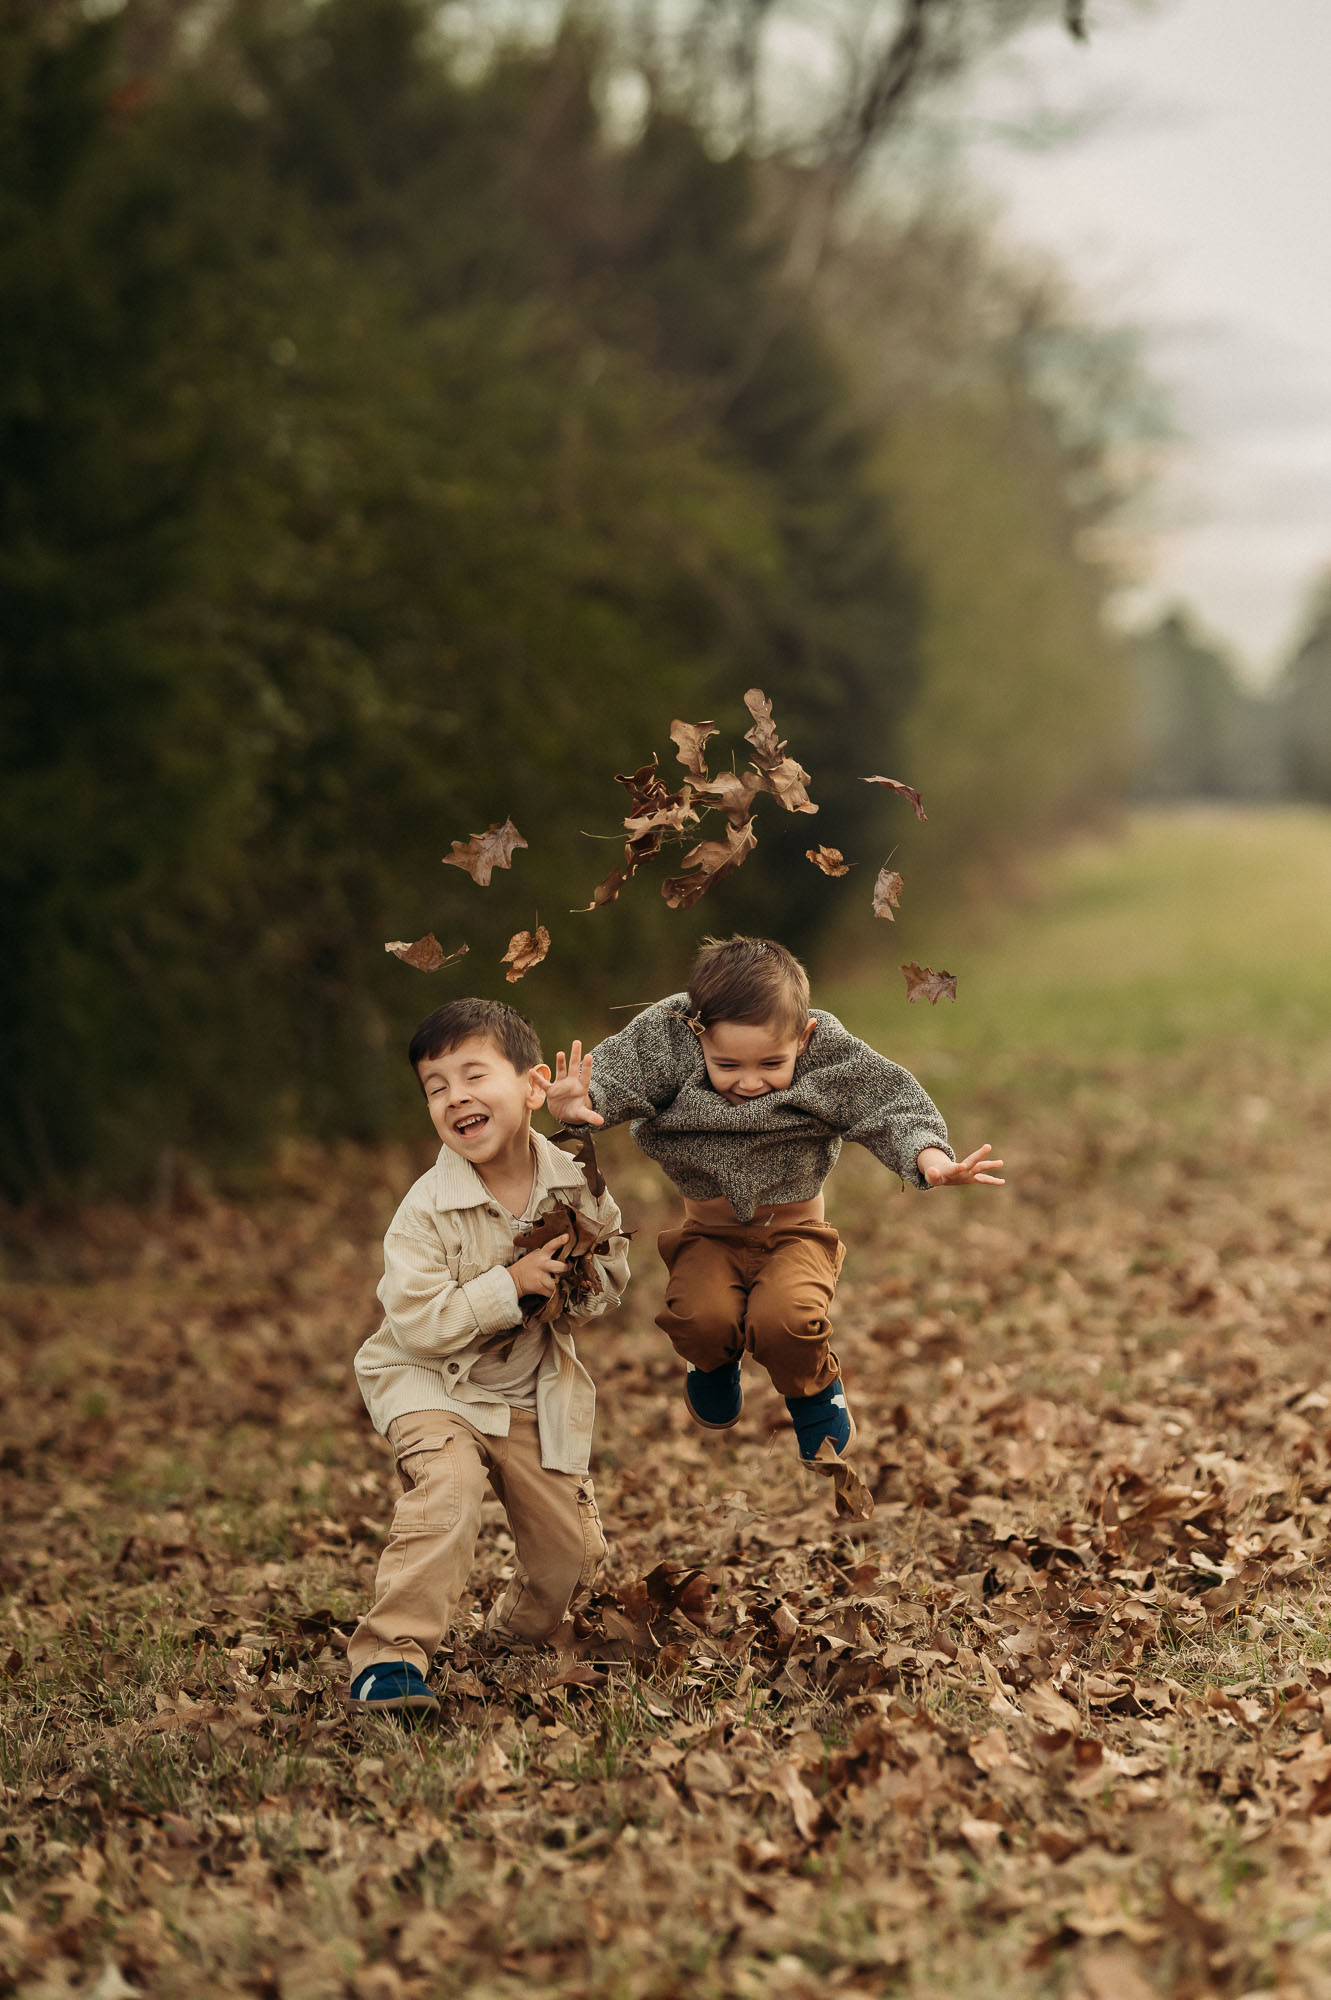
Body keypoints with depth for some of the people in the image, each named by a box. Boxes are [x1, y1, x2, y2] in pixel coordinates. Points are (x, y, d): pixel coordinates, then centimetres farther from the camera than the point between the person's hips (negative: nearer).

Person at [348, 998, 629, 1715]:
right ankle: (388, 1656, -31)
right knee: (448, 1484, -35)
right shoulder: (426, 1210, -21)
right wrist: (512, 1284, -29)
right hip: (433, 1386, -4)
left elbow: (612, 1277, 5)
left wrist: (579, 1283, -19)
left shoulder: (575, 1185, -8)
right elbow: (417, 1322, -26)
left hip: (535, 1395, 5)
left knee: (572, 1551, 4)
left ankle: (516, 1632, 39)